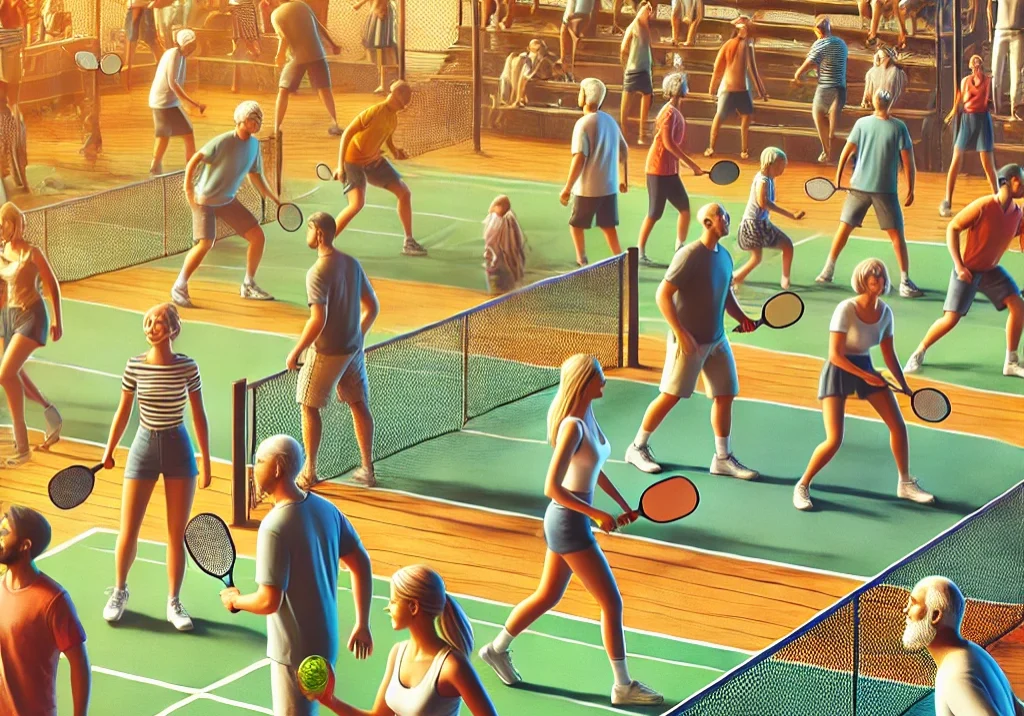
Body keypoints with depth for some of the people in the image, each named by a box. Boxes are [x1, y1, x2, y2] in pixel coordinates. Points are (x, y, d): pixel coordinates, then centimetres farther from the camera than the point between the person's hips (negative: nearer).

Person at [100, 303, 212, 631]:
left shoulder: (187, 367, -7)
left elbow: (199, 416, 0)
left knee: (177, 533, 4)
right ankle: (119, 591, 26)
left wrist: (206, 462, 1)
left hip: (179, 449, -1)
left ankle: (173, 603, 16)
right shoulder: (135, 365, -4)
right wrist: (109, 450, 10)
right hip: (144, 446, 1)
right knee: (128, 531, 3)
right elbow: (123, 411, 7)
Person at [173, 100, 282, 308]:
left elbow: (255, 175, 15)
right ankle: (179, 287, -5)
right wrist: (188, 189, -24)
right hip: (205, 199, -7)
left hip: (228, 200, 7)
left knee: (258, 236, 2)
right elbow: (194, 161, -19)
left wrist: (275, 199, 16)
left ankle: (248, 285, 18)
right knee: (205, 243, -22)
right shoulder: (223, 142, -22)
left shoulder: (254, 144, 1)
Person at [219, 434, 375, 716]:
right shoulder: (325, 509, 0)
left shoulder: (275, 527, -24)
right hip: (325, 642, 8)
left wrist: (235, 600, -5)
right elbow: (362, 564, 6)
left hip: (295, 651, -8)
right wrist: (362, 625, 14)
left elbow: (269, 601, -26)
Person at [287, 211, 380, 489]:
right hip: (354, 348, 7)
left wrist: (296, 352, -16)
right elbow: (372, 307, 10)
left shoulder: (318, 273, -20)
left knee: (310, 407, 7)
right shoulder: (352, 264, 4)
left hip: (327, 352, -7)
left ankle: (309, 472, 12)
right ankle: (367, 469, 19)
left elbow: (318, 320, -25)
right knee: (359, 405, 13)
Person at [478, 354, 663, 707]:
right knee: (612, 602, -2)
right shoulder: (572, 427, -23)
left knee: (547, 597, 23)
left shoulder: (589, 416, 5)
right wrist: (598, 515, -22)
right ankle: (623, 686, 6)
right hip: (569, 525, -9)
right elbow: (552, 488, -26)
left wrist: (624, 505, 15)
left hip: (566, 521, 9)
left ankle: (497, 649, 38)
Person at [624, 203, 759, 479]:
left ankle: (723, 458, 15)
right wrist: (680, 332, -22)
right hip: (689, 340, -7)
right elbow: (663, 294, -18)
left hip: (717, 340, 7)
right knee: (670, 395, -1)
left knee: (725, 395, 6)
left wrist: (741, 317, 1)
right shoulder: (689, 256, -17)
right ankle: (638, 448, 14)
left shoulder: (724, 256, 7)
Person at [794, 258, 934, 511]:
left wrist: (905, 386, 0)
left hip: (866, 367, 6)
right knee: (834, 441, -15)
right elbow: (835, 355, -21)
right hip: (839, 370, -6)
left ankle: (905, 484, 21)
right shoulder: (846, 310, -22)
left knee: (898, 425, 2)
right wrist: (865, 376, -21)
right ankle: (802, 485, 6)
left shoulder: (884, 312, -3)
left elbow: (889, 355, 7)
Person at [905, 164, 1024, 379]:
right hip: (968, 270, -6)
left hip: (991, 269, 6)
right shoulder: (983, 206, -23)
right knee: (951, 318, -11)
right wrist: (959, 265, -23)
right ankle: (919, 354, 13)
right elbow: (952, 228, -18)